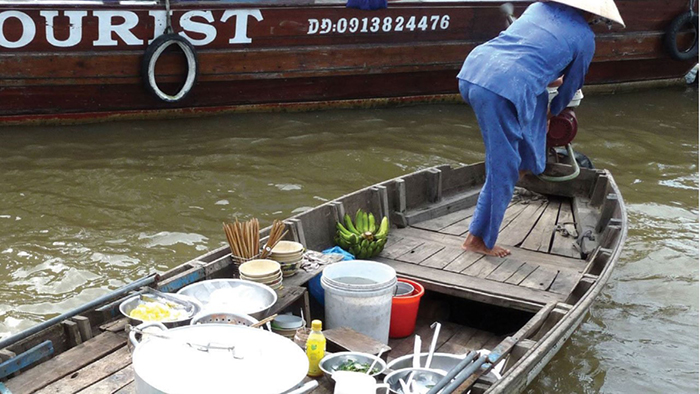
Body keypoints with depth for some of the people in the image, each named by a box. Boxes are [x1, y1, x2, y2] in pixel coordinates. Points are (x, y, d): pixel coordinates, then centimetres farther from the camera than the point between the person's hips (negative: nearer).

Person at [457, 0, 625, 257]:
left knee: (536, 98, 32)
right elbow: (572, 86, 23)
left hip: (471, 71, 7)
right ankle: (479, 239, 17)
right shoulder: (584, 38, 9)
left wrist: (553, 79, 57)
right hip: (501, 92, -7)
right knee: (503, 171, 7)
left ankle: (528, 163, 43)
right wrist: (553, 112, 43)